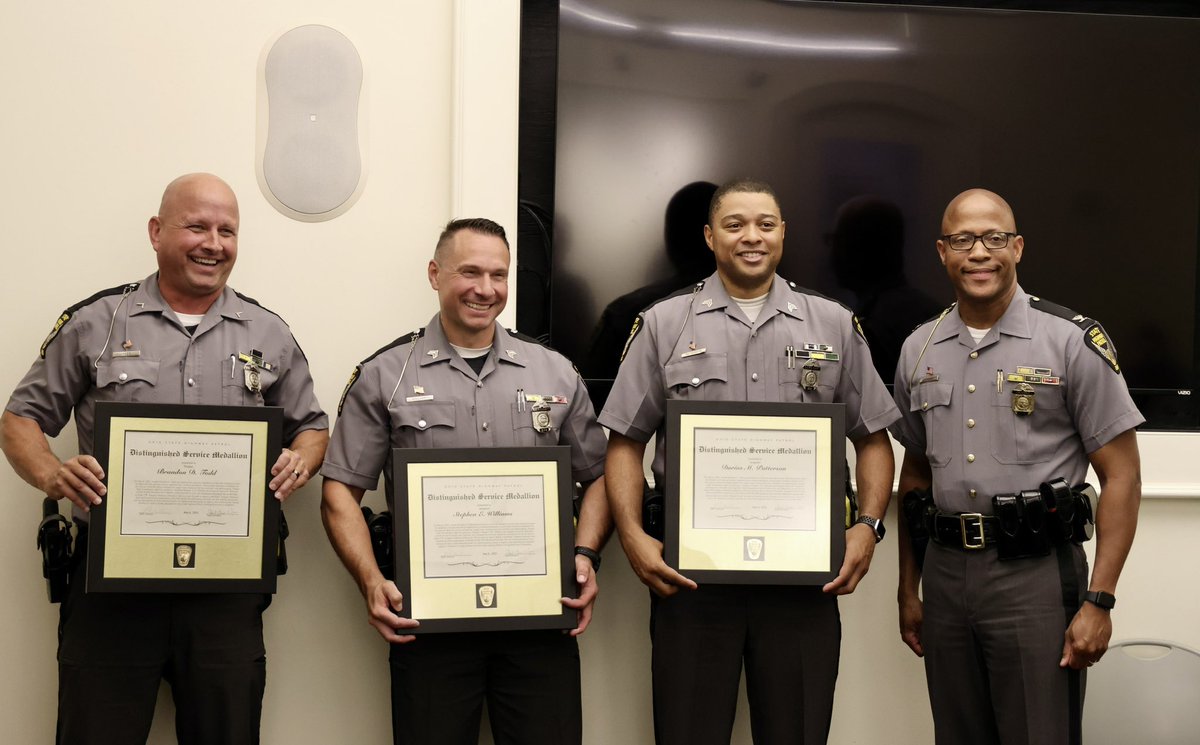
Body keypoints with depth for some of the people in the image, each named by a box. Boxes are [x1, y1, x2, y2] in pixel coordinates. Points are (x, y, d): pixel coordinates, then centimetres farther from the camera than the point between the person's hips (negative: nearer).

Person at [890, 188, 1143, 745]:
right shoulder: (919, 350, 9)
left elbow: (1121, 477, -6)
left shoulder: (1072, 341, -5)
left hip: (1036, 575, -4)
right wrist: (908, 590, 15)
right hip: (945, 573, 4)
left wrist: (1099, 601, -12)